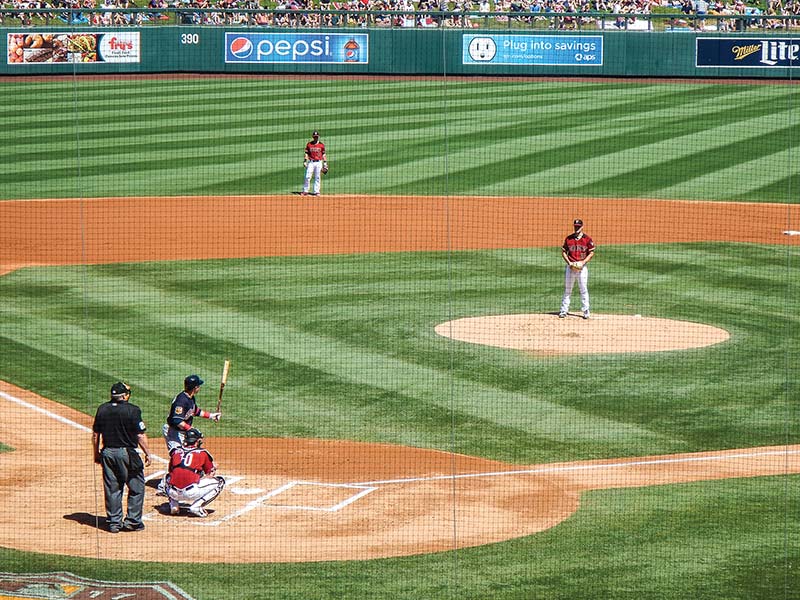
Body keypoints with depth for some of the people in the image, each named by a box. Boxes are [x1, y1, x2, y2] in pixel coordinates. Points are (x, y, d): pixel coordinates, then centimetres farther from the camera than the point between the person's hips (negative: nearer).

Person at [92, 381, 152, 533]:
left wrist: (96, 454, 18)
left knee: (112, 488, 11)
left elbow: (95, 435, 7)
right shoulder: (132, 410, -12)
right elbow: (141, 435, -12)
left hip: (107, 453, 5)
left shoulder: (102, 409, 2)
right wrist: (147, 453, -2)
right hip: (127, 453, -5)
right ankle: (132, 521, 6)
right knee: (136, 487, 8)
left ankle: (114, 522, 14)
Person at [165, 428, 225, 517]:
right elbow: (210, 474, 17)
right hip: (191, 493, -4)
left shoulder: (175, 451, 17)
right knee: (219, 482, 14)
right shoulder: (202, 453, 8)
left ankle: (173, 504, 14)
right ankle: (196, 506, -1)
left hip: (173, 493, 4)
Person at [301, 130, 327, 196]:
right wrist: (305, 161, -3)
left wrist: (325, 163, 3)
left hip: (319, 162, 0)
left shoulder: (321, 145, 5)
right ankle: (305, 191, 0)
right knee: (307, 177, -6)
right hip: (311, 162, 0)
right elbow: (306, 153, 7)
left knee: (317, 178, 0)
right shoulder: (309, 144, 6)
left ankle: (316, 191, 4)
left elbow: (323, 154, 8)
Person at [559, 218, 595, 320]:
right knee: (567, 289, 5)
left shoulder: (587, 239, 0)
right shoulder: (568, 239, 6)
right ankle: (563, 310, 10)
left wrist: (583, 262, -13)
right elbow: (563, 252, 9)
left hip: (582, 267, -2)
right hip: (570, 267, 2)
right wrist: (569, 262, -6)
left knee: (583, 289, -1)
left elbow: (591, 253, 0)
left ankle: (586, 311, 4)